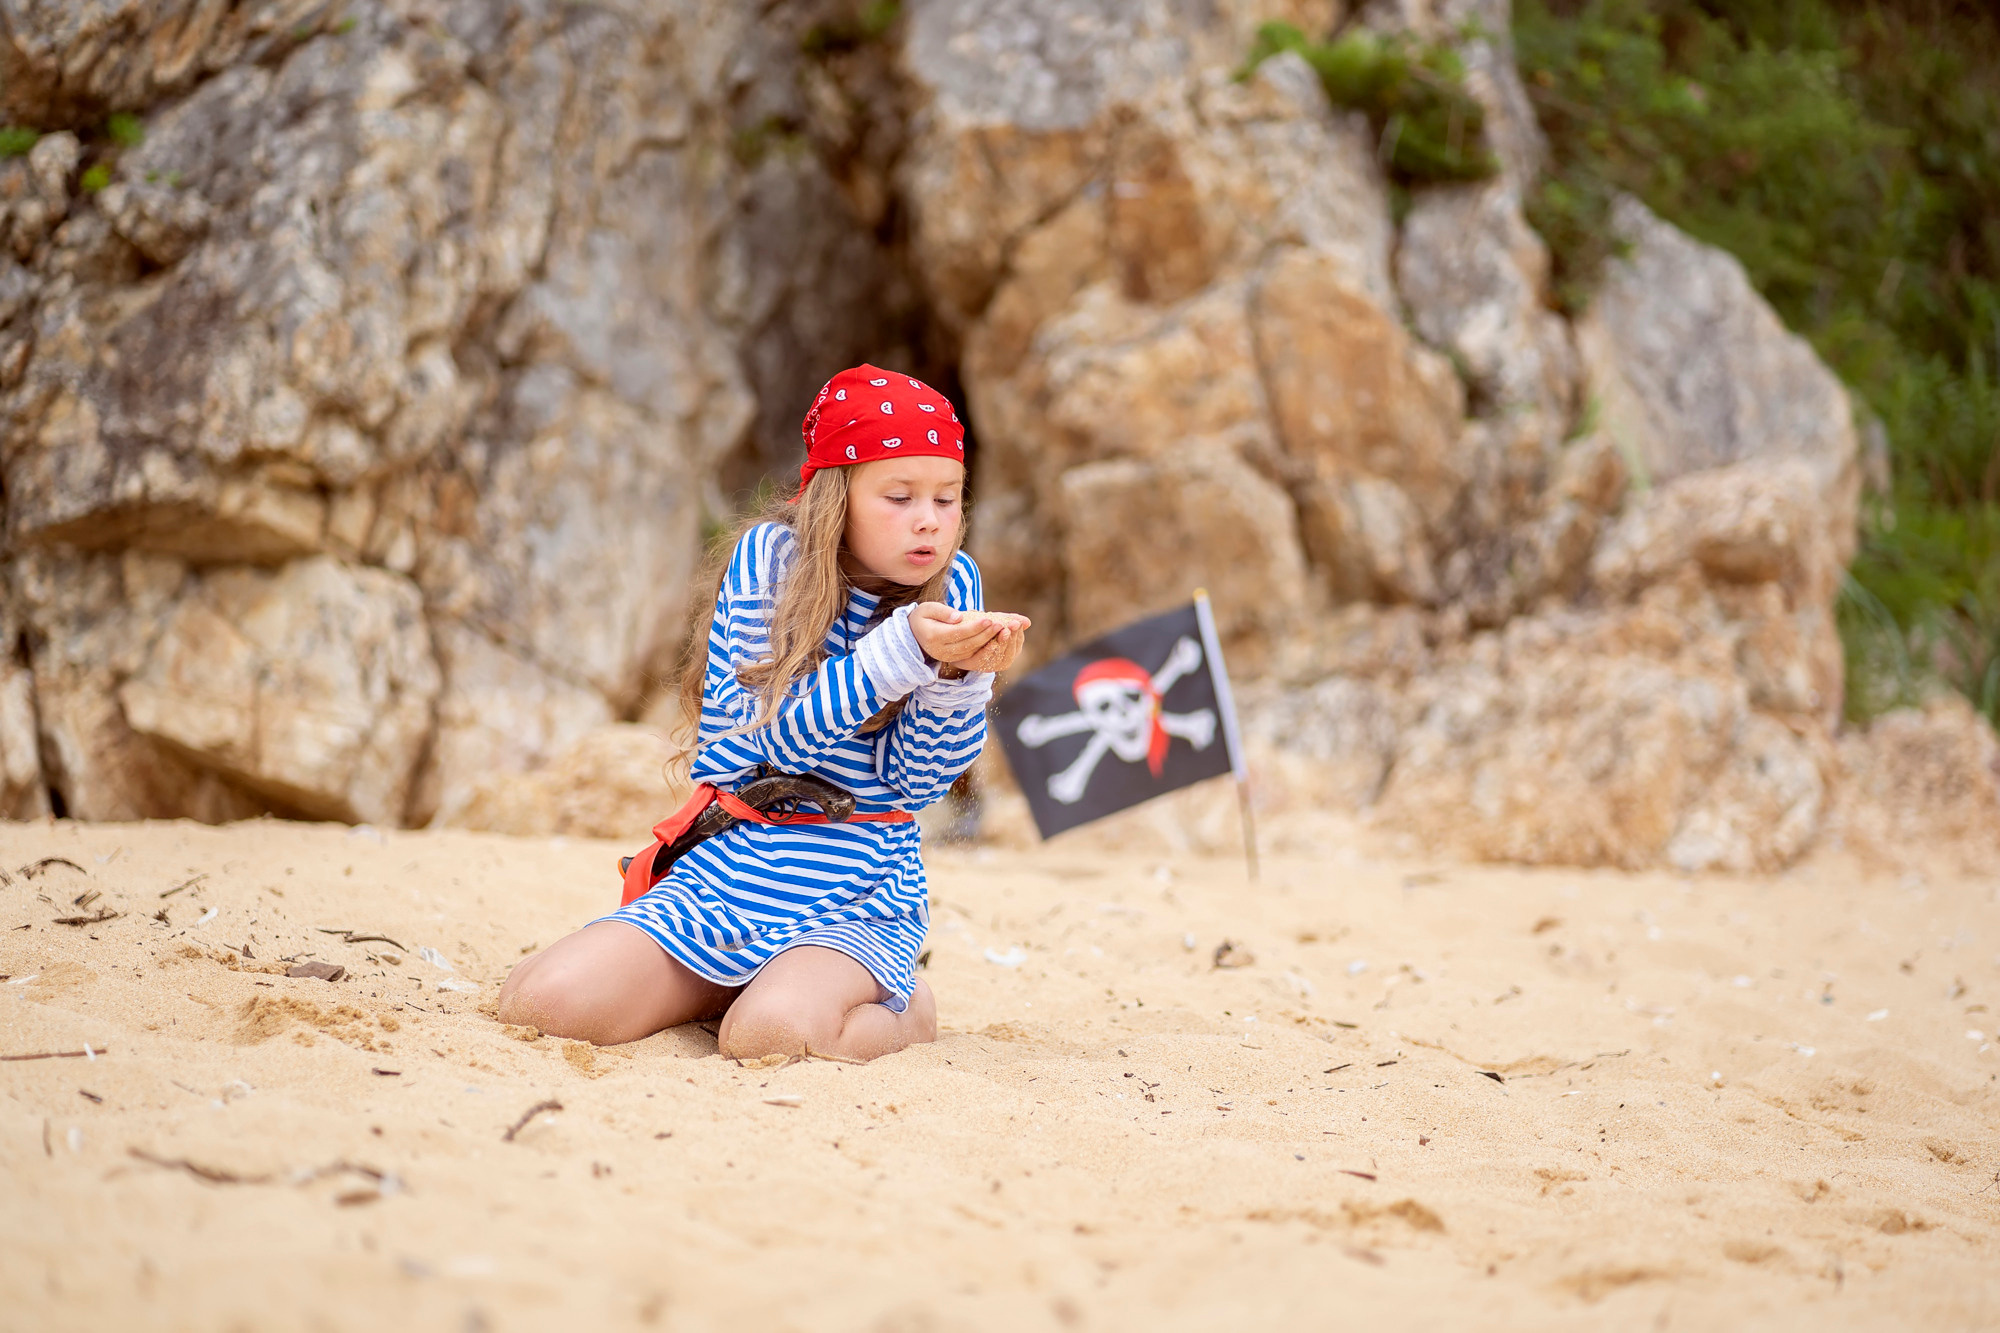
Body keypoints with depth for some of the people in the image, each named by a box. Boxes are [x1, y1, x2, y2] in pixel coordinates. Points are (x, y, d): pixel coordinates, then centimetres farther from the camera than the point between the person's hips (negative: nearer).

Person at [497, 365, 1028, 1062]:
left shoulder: (952, 583, -1)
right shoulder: (771, 555, -4)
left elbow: (916, 781, -5)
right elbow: (759, 737, -15)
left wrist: (962, 673, -24)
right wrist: (903, 649, -24)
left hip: (862, 896, -1)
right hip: (730, 868, 1)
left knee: (770, 1031, -33)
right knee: (541, 1000, -19)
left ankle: (907, 1006, 2)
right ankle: (730, 981, 9)